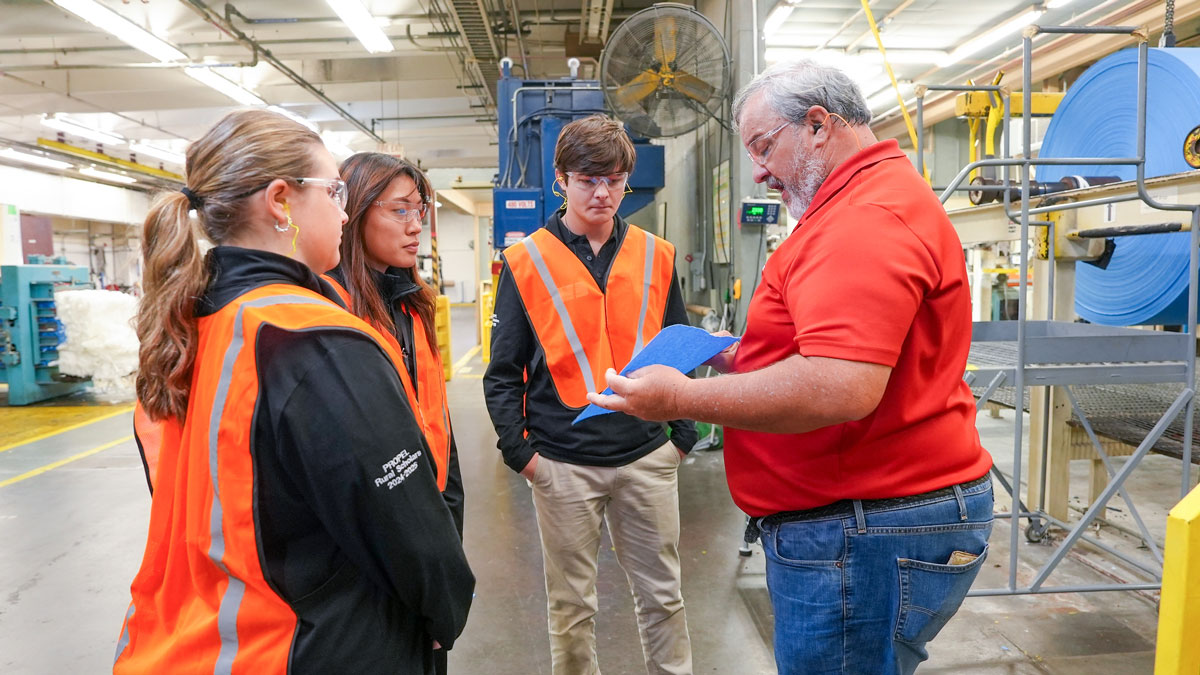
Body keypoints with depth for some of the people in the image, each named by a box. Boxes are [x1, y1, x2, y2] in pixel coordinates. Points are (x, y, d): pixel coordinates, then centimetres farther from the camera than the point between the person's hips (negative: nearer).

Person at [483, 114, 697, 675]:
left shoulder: (656, 257, 4)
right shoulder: (526, 263, -2)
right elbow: (503, 372, -1)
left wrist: (683, 435, 5)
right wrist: (520, 452, -6)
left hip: (648, 458, 2)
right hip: (563, 464, -1)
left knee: (662, 595, 14)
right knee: (571, 604, 14)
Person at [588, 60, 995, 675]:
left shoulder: (864, 216, -20)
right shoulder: (886, 196, 17)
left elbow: (841, 389, -31)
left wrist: (683, 397, -20)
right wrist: (748, 361, 12)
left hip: (866, 534, -11)